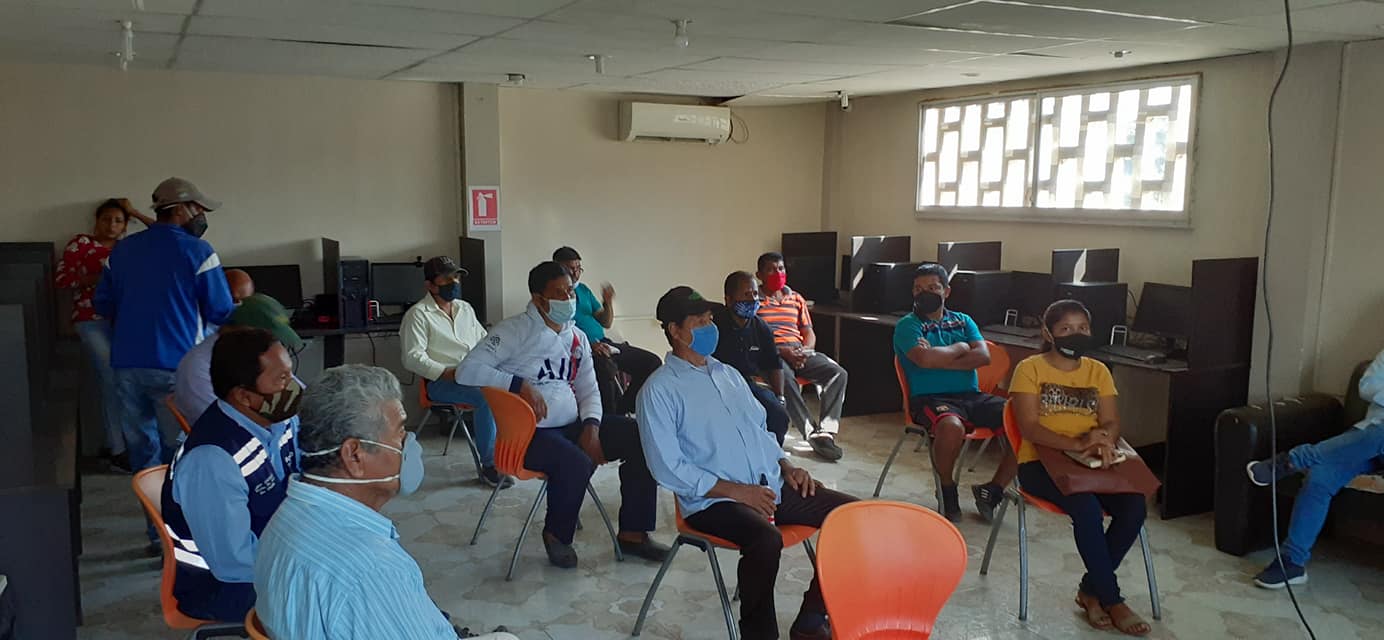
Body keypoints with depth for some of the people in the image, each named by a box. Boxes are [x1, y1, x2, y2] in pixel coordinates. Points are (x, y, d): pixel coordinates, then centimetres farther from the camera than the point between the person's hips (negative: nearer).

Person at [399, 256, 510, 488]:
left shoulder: (466, 308, 21)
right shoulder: (418, 314, 0)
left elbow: (484, 340, 27)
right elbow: (413, 358, -8)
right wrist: (447, 373, -19)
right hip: (440, 382, -6)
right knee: (486, 397, -35)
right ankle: (489, 465, -24)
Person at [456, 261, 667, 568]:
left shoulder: (577, 338, 13)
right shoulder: (515, 330, -7)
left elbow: (589, 390, 17)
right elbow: (467, 370, -16)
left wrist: (591, 426, -3)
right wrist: (520, 384, -23)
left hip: (573, 425, 7)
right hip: (529, 432, -7)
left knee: (640, 438, -8)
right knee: (577, 462, -34)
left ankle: (633, 534, 2)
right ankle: (557, 536, -3)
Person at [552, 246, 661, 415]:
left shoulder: (583, 289, 22)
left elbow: (606, 323, 22)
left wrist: (608, 303, 1)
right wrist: (588, 345, -22)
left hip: (602, 344, 8)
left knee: (652, 362, -5)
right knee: (606, 367, -40)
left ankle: (621, 411, 1)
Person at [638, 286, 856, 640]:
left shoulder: (729, 374, 18)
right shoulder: (659, 390, -6)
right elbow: (667, 468, -13)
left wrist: (786, 465, 5)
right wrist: (735, 490, -17)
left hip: (771, 486, 8)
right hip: (714, 500, -7)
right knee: (766, 541, -36)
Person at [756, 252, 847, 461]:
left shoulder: (796, 299, 23)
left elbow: (809, 333, 22)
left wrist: (805, 351, -2)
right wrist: (782, 351, -17)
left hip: (800, 352, 5)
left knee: (838, 373, -20)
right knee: (786, 378, -39)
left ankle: (826, 432, -26)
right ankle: (812, 433, -34)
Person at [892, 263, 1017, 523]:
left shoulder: (963, 321, 19)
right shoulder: (908, 325, 4)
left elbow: (983, 356, 1)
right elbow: (925, 359, -16)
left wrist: (939, 359, -9)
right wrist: (961, 348, 0)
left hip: (972, 396, 5)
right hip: (930, 398, -5)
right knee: (952, 427, -40)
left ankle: (993, 490, 1)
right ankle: (947, 490, -9)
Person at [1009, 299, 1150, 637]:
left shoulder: (1098, 371, 12)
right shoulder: (1030, 368, -4)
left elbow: (1112, 423, 5)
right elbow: (1029, 427, -13)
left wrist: (1104, 441, -20)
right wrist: (1075, 443, -28)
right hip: (1041, 462, -5)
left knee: (1134, 506, -22)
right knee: (1087, 508, -32)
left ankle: (1091, 589, -3)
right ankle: (1112, 599, -13)